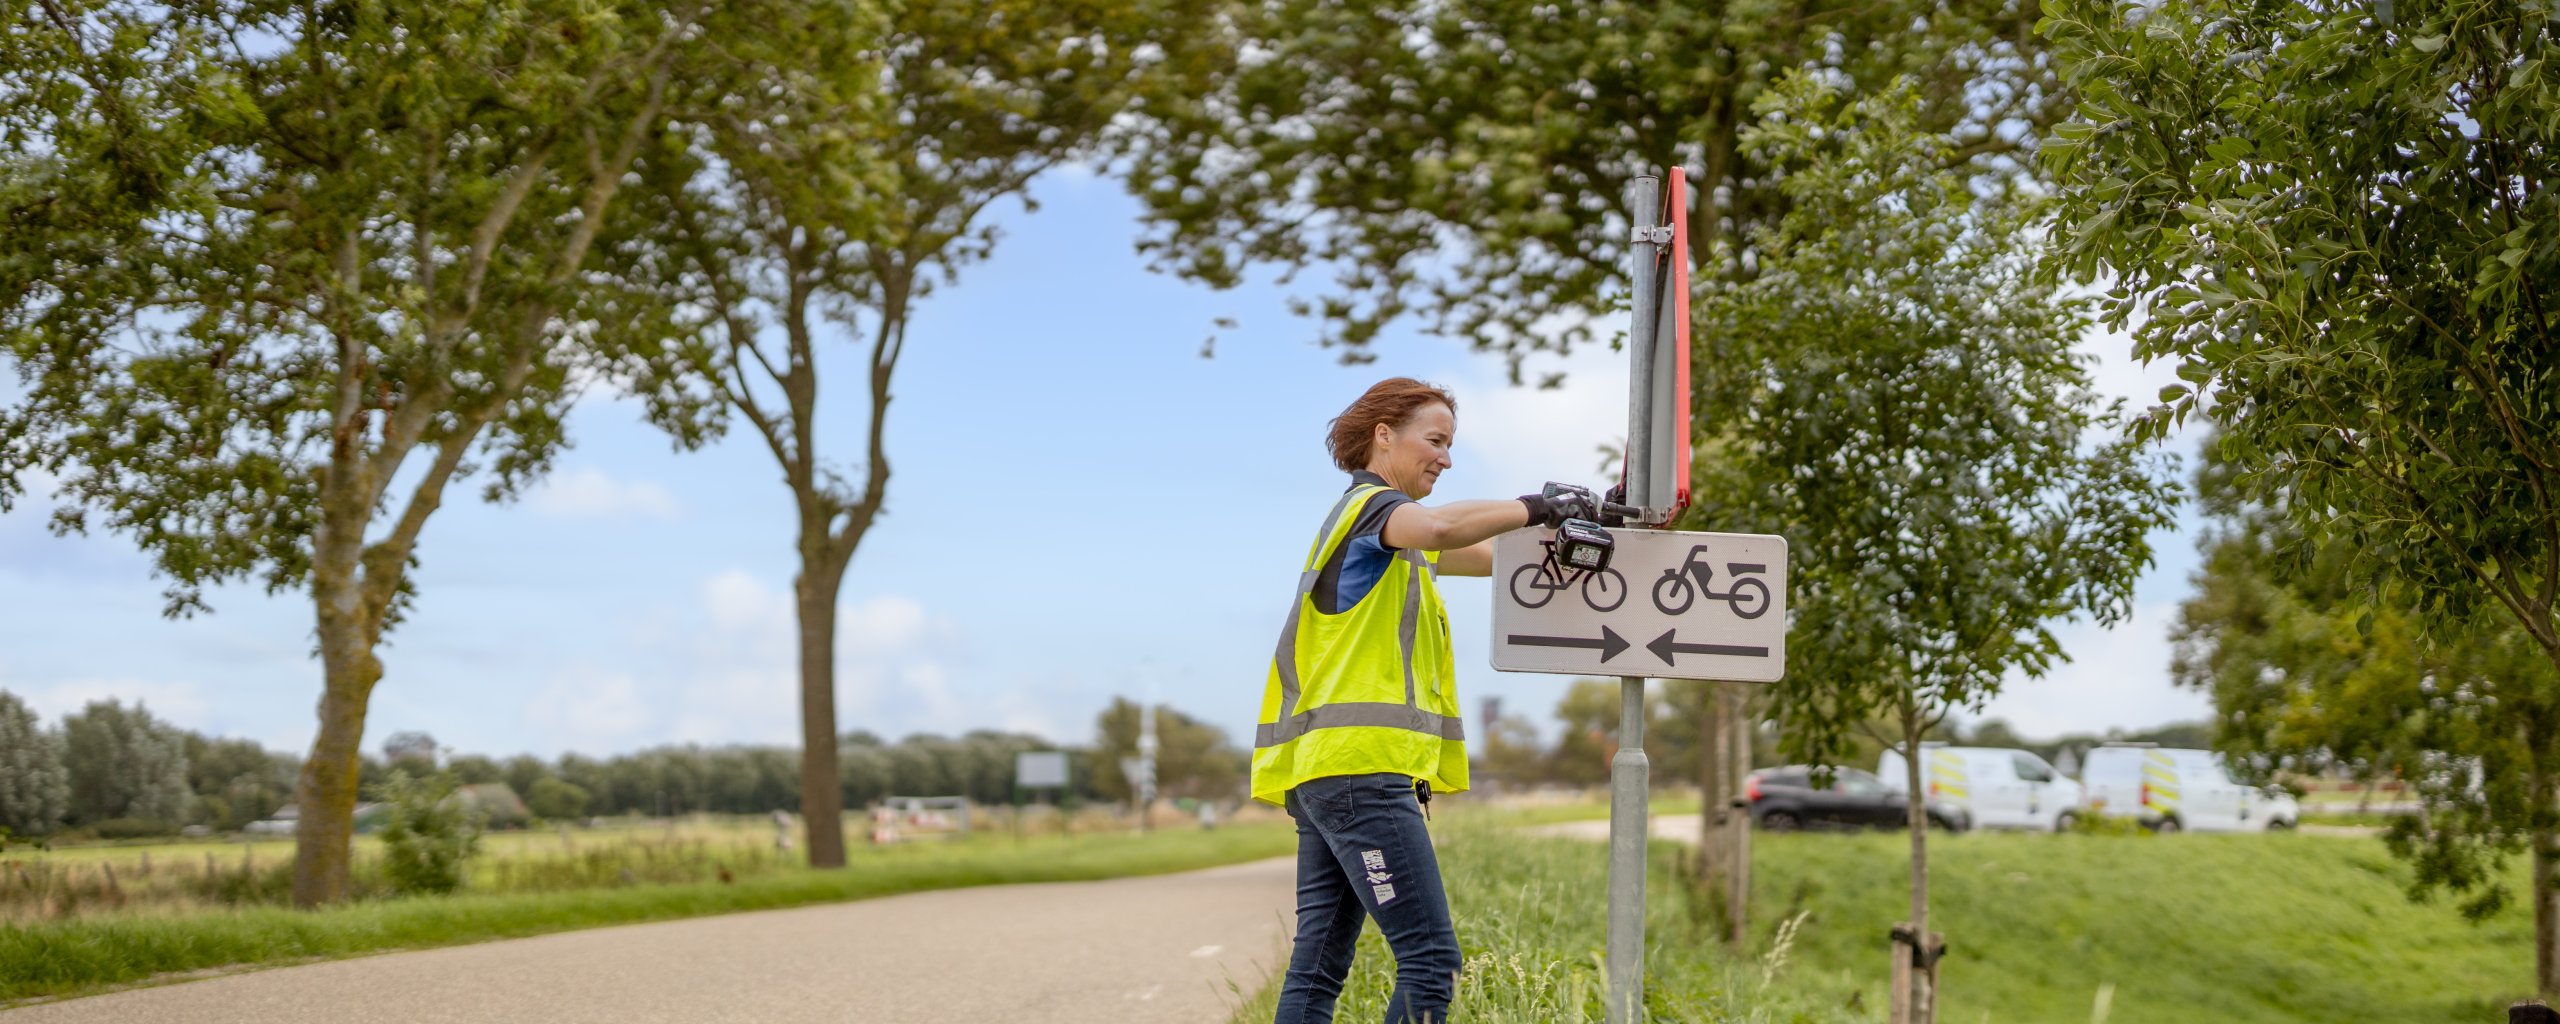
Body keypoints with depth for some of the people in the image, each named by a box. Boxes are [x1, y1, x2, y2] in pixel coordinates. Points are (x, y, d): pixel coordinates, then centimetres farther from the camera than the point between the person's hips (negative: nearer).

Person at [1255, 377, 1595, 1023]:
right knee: (1431, 960, -15)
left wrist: (1568, 527, 12)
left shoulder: (1382, 521, 27)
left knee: (1319, 964, 6)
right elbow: (1438, 527, -27)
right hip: (1360, 763, -10)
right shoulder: (1370, 504, -4)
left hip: (1325, 768, 10)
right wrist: (1540, 507, -18)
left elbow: (1491, 555, 27)